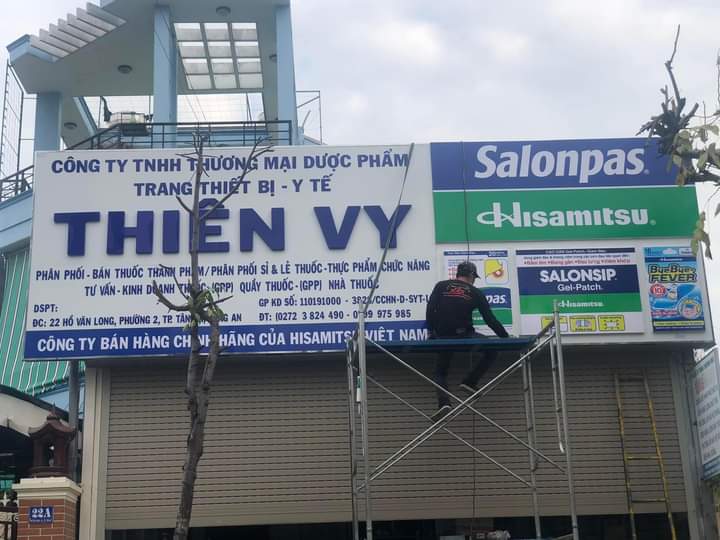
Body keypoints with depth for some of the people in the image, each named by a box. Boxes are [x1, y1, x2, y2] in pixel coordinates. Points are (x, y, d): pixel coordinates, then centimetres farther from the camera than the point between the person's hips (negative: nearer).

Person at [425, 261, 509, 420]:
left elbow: (430, 310, 0)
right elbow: (490, 319, 7)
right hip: (465, 335, -2)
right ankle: (469, 382, 10)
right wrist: (506, 337, 15)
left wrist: (431, 332, 10)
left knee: (441, 372, 17)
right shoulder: (475, 292, 8)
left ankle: (443, 403, -10)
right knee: (492, 350, 18)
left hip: (443, 337, 2)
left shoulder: (441, 286, 10)